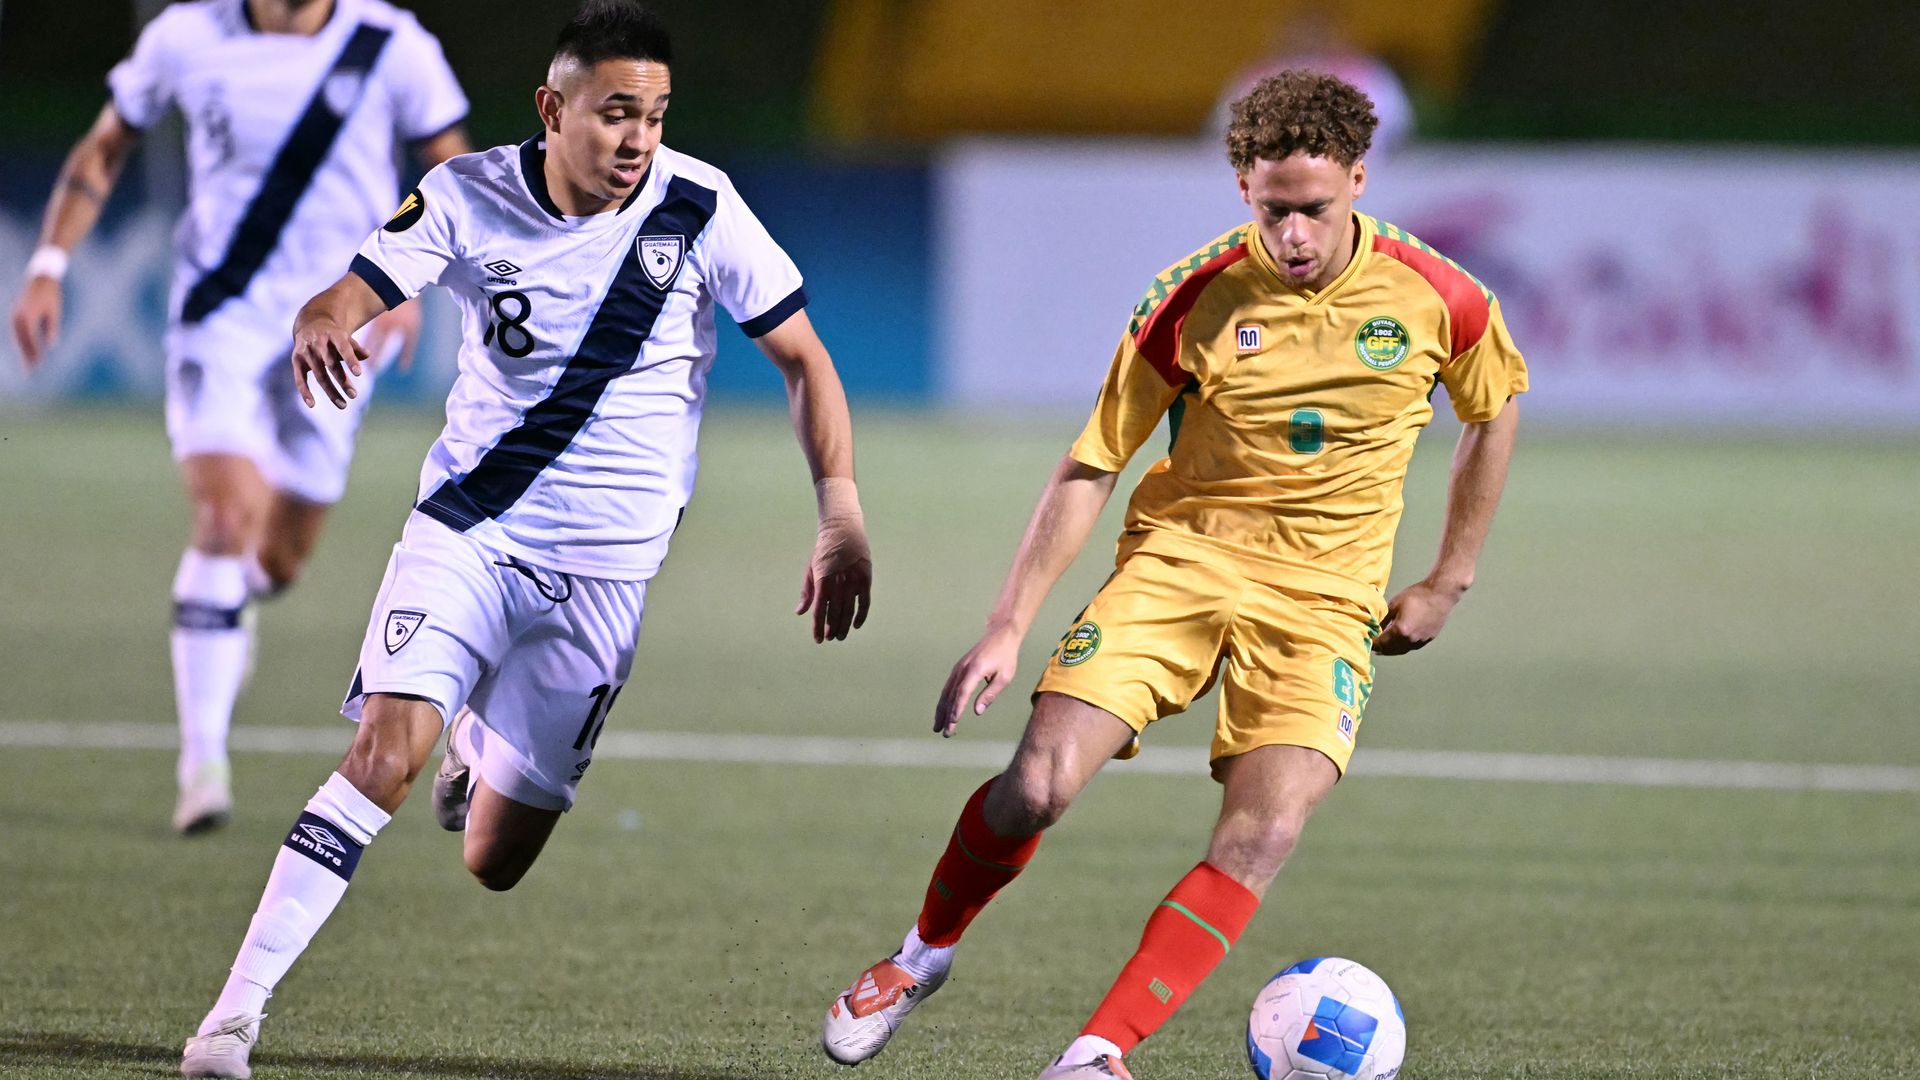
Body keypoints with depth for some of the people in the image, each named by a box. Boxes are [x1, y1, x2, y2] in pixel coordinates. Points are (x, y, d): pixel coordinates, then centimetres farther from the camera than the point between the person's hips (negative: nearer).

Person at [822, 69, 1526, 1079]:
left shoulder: (1439, 299, -7)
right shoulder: (1194, 298, -9)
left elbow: (1493, 412, 14)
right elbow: (1090, 466, -4)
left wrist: (1448, 582, 11)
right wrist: (1007, 627, -9)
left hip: (1325, 597, 0)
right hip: (1180, 555, 0)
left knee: (1263, 834, -23)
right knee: (1037, 786, -16)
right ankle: (925, 953, 13)